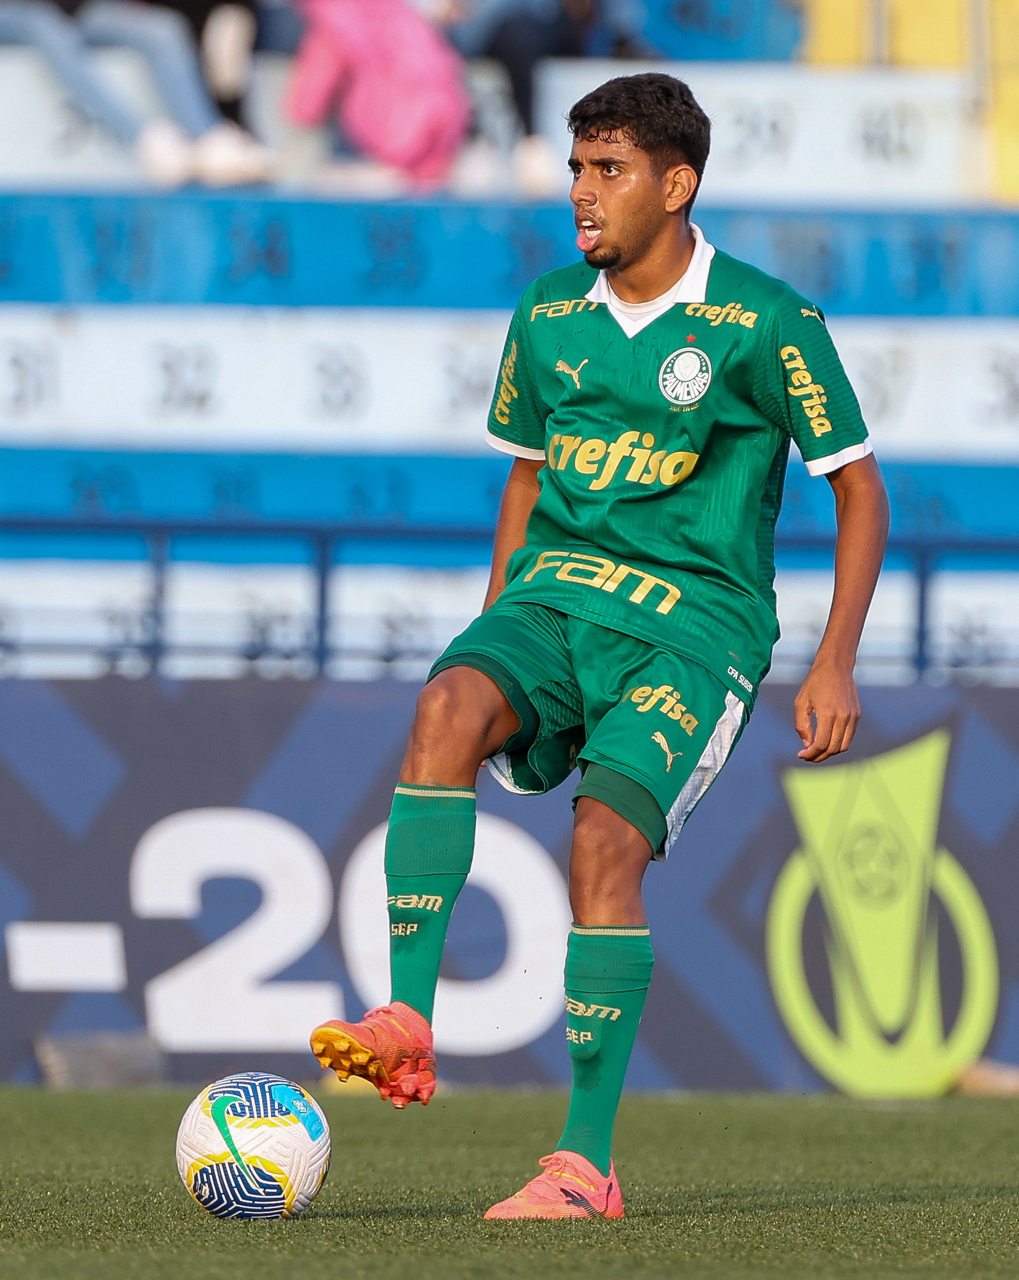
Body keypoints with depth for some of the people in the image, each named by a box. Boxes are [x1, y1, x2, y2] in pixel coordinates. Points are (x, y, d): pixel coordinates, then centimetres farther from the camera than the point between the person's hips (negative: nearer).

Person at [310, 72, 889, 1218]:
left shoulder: (765, 324, -6)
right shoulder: (549, 316, 9)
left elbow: (857, 486, 1)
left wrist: (834, 665, -5)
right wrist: (494, 628, 16)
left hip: (696, 622, -4)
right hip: (553, 599, 4)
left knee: (606, 841, -24)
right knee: (448, 706, -29)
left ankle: (586, 1161, -17)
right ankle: (406, 1025, -34)